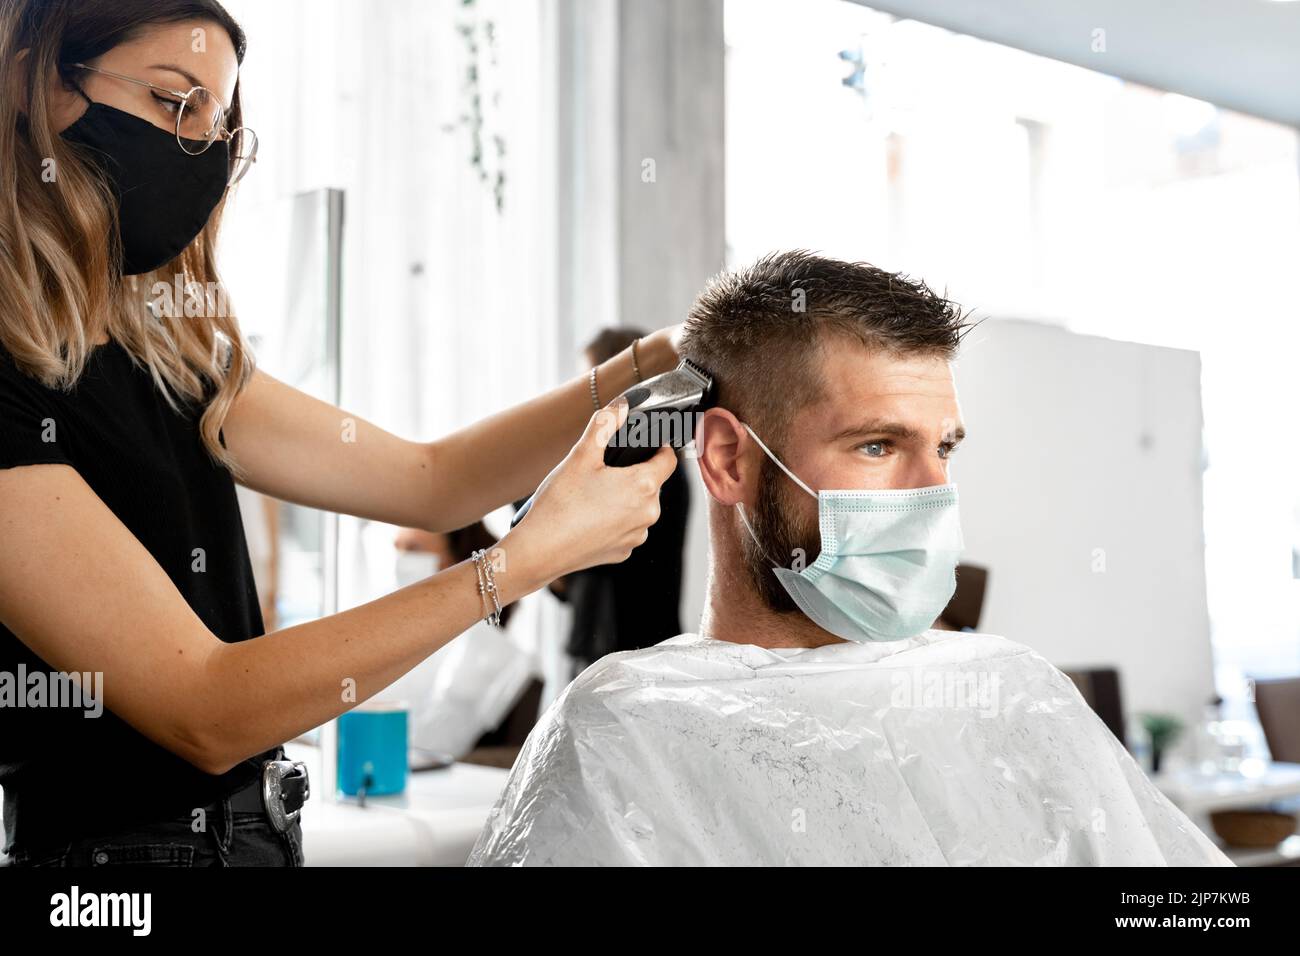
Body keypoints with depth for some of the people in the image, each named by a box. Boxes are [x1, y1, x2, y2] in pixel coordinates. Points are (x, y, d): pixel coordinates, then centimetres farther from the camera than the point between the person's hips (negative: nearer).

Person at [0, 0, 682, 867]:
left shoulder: (166, 361, 5)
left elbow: (429, 479, 8)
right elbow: (203, 711, -24)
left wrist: (641, 368, -3)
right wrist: (524, 559, -24)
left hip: (250, 827, 8)